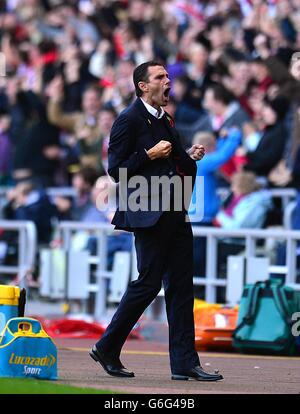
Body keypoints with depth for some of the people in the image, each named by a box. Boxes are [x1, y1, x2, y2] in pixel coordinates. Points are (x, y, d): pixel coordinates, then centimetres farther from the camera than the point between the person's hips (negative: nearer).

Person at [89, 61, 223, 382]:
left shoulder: (166, 122, 20)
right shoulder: (129, 120, -6)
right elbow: (116, 169, -11)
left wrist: (190, 157, 8)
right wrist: (149, 154, -17)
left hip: (175, 216, 8)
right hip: (149, 216, -8)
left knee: (181, 286, 3)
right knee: (147, 283, -7)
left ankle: (185, 364, 2)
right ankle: (107, 349, 7)